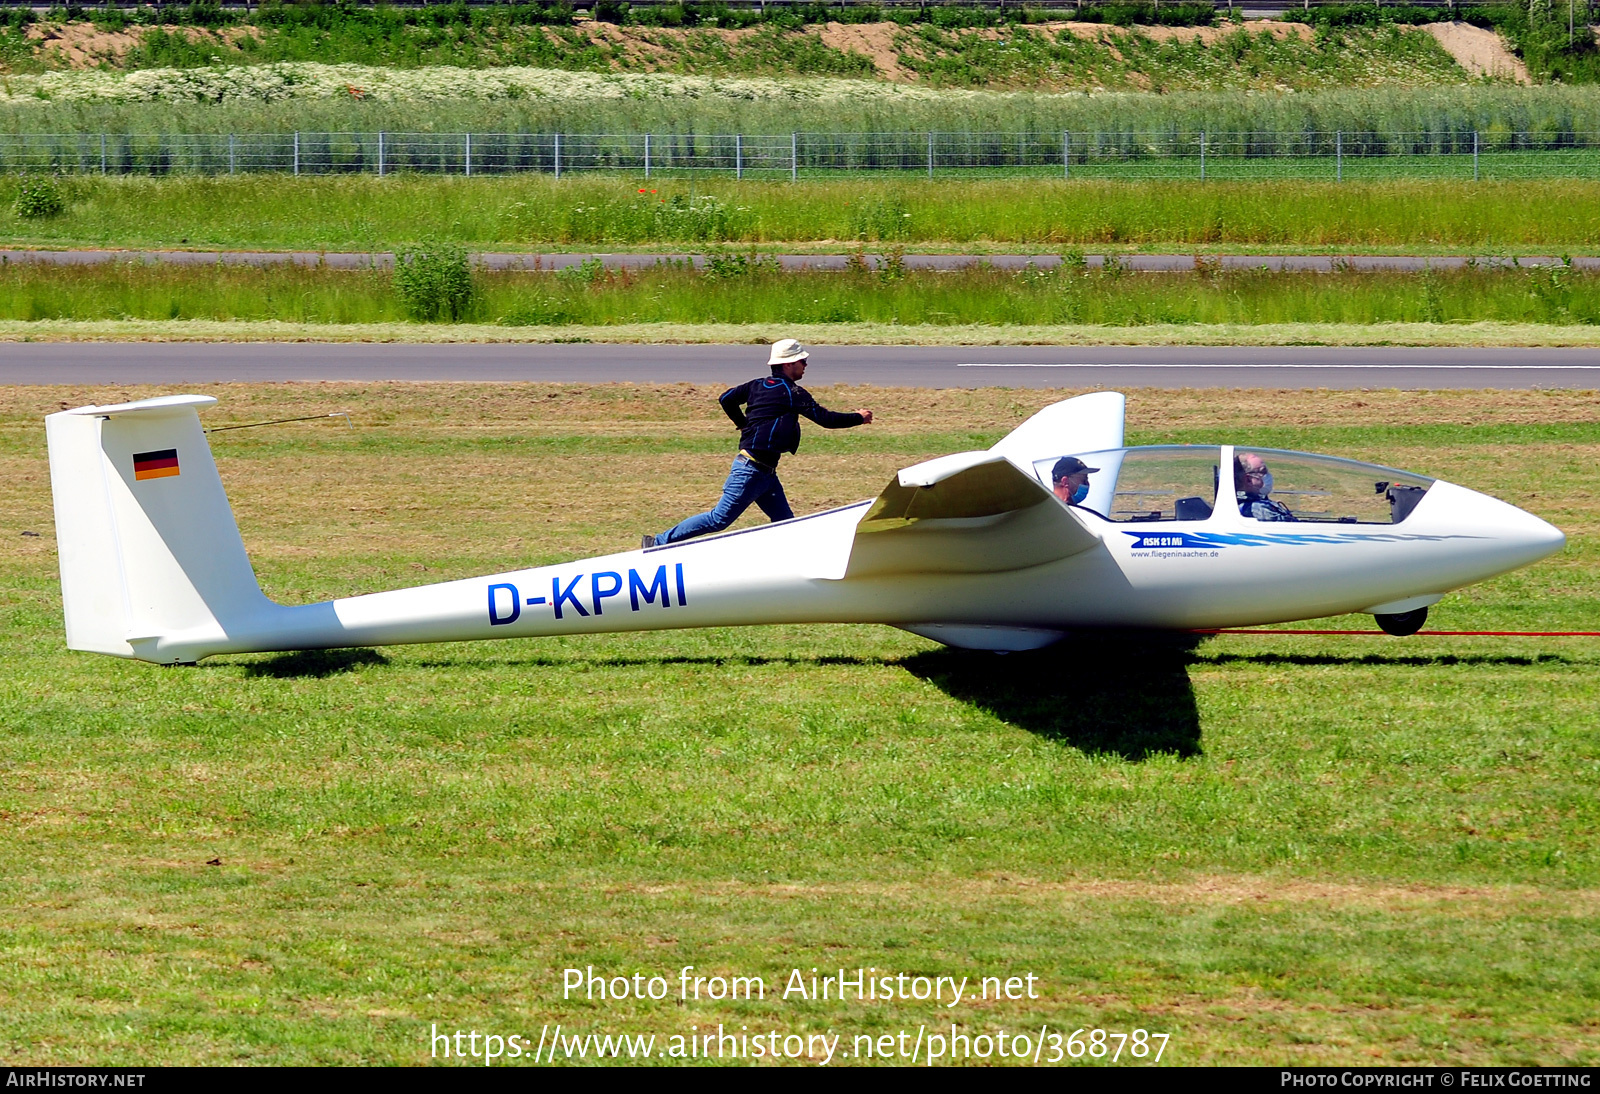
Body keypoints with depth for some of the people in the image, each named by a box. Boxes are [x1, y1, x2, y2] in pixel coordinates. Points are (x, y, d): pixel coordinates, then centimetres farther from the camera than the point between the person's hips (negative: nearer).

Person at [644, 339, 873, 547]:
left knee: (784, 522, 8)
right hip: (752, 469, -10)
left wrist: (745, 426, 24)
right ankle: (659, 542, 1)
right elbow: (825, 418, -13)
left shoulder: (759, 385, 10)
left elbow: (727, 399, 12)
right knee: (720, 519, -4)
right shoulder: (792, 393, -12)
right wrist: (859, 418, 0)